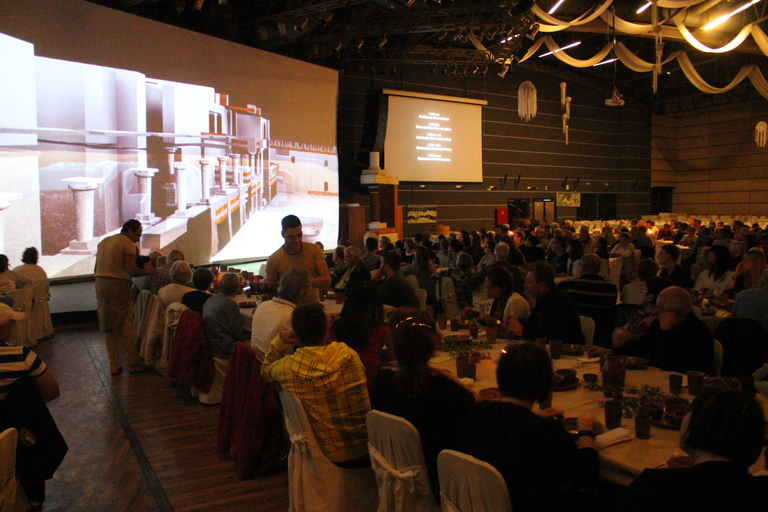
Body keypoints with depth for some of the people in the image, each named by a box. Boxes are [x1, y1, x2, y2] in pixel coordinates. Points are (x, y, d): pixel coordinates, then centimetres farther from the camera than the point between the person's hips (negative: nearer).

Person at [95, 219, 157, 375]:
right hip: (119, 286, -7)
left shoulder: (103, 242, 18)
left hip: (100, 284, 7)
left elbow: (96, 270, 18)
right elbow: (131, 270, -15)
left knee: (109, 329, 10)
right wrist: (147, 271, -1)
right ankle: (132, 364, 6)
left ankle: (114, 366, 13)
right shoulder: (128, 244, -5)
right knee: (126, 327, 1)